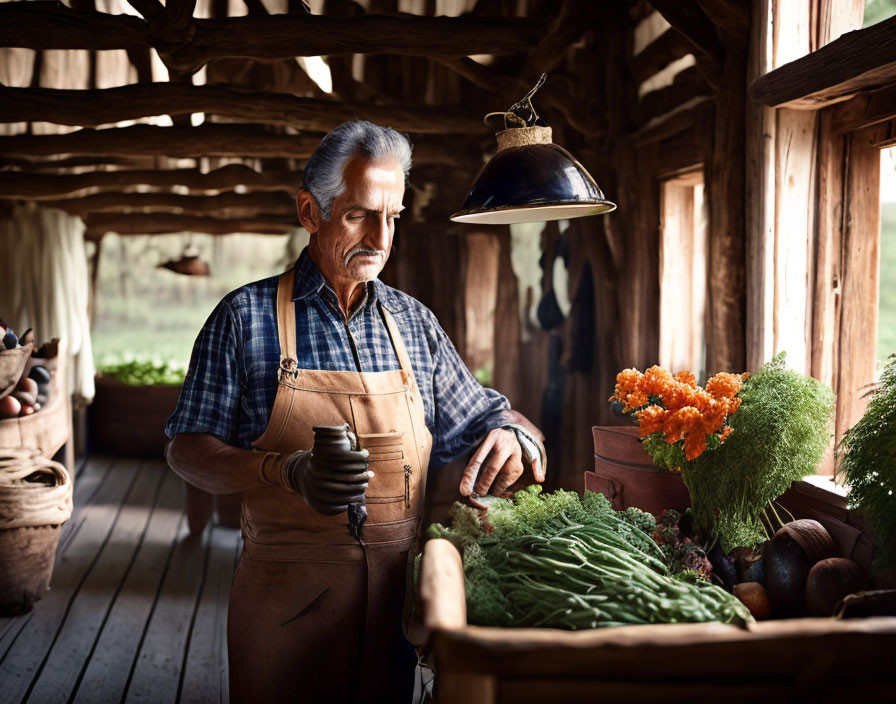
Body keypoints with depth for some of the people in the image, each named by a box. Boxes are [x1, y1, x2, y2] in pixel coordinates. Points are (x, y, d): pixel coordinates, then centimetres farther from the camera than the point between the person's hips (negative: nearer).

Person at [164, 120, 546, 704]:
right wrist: (287, 471, -22)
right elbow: (187, 451, -4)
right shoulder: (246, 317, -3)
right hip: (285, 593, -3)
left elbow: (482, 419, 14)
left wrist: (512, 436, -11)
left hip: (396, 588, 3)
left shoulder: (414, 322, 8)